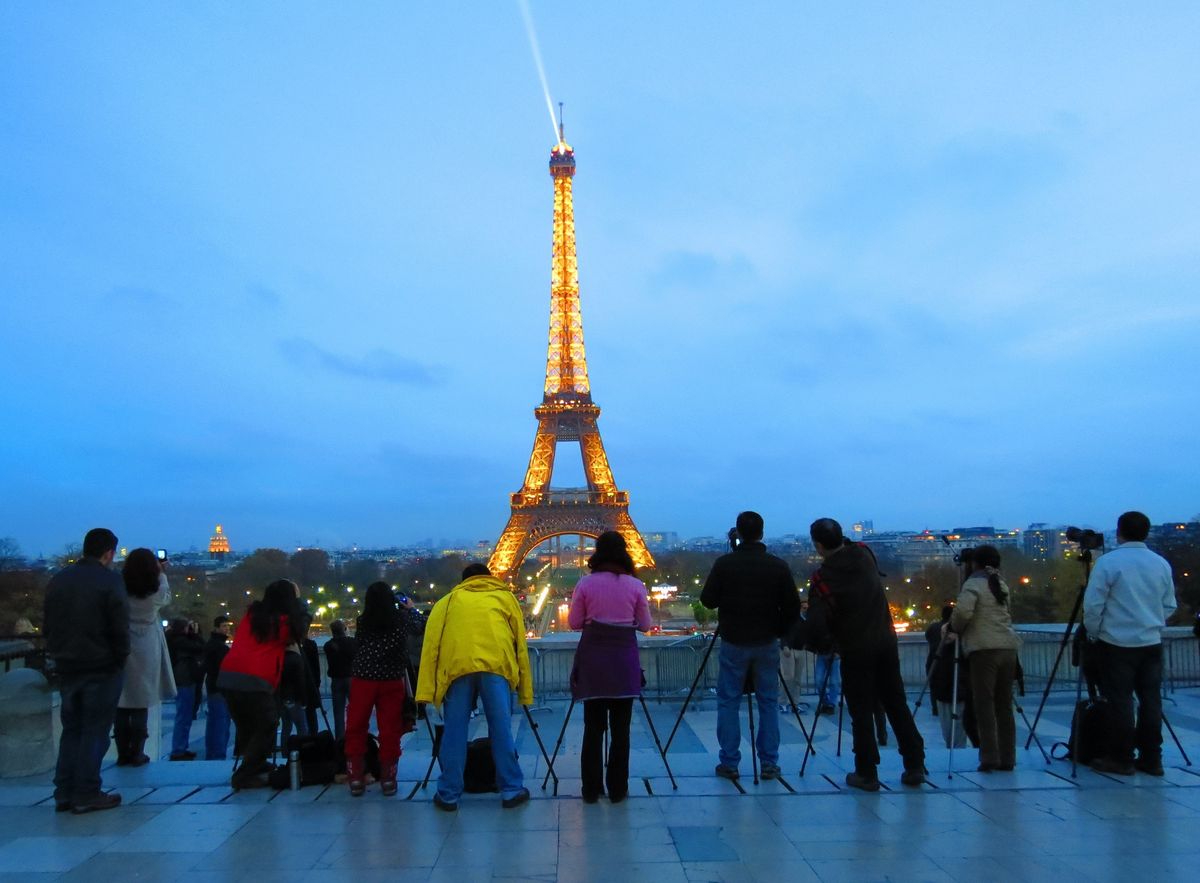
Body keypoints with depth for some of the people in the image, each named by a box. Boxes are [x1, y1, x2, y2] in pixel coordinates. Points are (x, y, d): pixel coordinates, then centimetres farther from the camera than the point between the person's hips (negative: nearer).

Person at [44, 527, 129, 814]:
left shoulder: (58, 579, 9)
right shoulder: (109, 581, -12)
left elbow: (47, 624, 12)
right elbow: (120, 628, -15)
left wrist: (57, 655, 16)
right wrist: (120, 659, -2)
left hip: (66, 667, 6)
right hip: (102, 668, -6)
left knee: (71, 730, 15)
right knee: (95, 731, 1)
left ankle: (64, 794, 16)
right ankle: (86, 794, 2)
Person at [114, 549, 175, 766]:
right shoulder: (156, 593, -6)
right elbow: (167, 598, 16)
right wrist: (161, 574, 27)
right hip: (145, 655, -1)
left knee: (121, 705, 8)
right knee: (141, 705, 6)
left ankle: (123, 754, 12)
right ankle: (136, 754, 9)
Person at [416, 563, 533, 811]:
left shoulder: (448, 601, 26)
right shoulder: (505, 596, 26)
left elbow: (430, 644, 11)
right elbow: (520, 644, 18)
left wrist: (427, 692, 6)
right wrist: (525, 692, 18)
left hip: (457, 668, 0)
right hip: (496, 666, 0)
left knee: (454, 733, 9)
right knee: (501, 731, 8)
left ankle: (449, 795, 15)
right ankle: (511, 790, 13)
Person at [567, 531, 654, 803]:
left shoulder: (586, 584, -3)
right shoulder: (635, 585, -2)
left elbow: (573, 623, 4)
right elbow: (646, 625, 6)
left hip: (592, 659, 0)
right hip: (624, 659, 0)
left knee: (593, 726, 8)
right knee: (620, 728, 7)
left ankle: (591, 789, 13)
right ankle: (617, 789, 13)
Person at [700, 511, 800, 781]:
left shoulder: (724, 564, -9)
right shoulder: (778, 566, -4)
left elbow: (707, 600, -4)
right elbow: (792, 606, -2)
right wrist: (783, 632, 13)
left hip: (733, 643, -1)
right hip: (767, 644, 1)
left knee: (728, 702, 7)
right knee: (769, 702, 10)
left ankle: (728, 763, 9)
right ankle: (769, 764, 12)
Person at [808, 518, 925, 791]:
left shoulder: (823, 578, -16)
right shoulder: (864, 555, -1)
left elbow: (816, 623, -17)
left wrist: (830, 643, -1)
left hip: (855, 650, -5)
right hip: (886, 642, 5)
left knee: (861, 712, 5)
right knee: (897, 705, 13)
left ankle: (867, 774, 11)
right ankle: (915, 766, 20)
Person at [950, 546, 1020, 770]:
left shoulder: (973, 584, -3)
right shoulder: (1002, 585, 17)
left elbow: (963, 611, -17)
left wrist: (955, 628, 1)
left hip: (984, 650, -6)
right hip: (1008, 648, 6)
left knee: (984, 704, -3)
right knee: (1004, 705, 10)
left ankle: (989, 758, -6)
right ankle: (1007, 758, 12)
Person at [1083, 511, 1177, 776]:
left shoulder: (1108, 562, -10)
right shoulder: (1161, 563, 6)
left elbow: (1093, 604, -11)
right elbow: (1169, 606, 11)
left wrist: (1093, 633, 4)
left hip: (1118, 642, -5)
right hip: (1152, 642, 5)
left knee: (1120, 701, 0)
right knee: (1151, 700, 9)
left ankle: (1121, 759, 5)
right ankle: (1151, 759, 15)